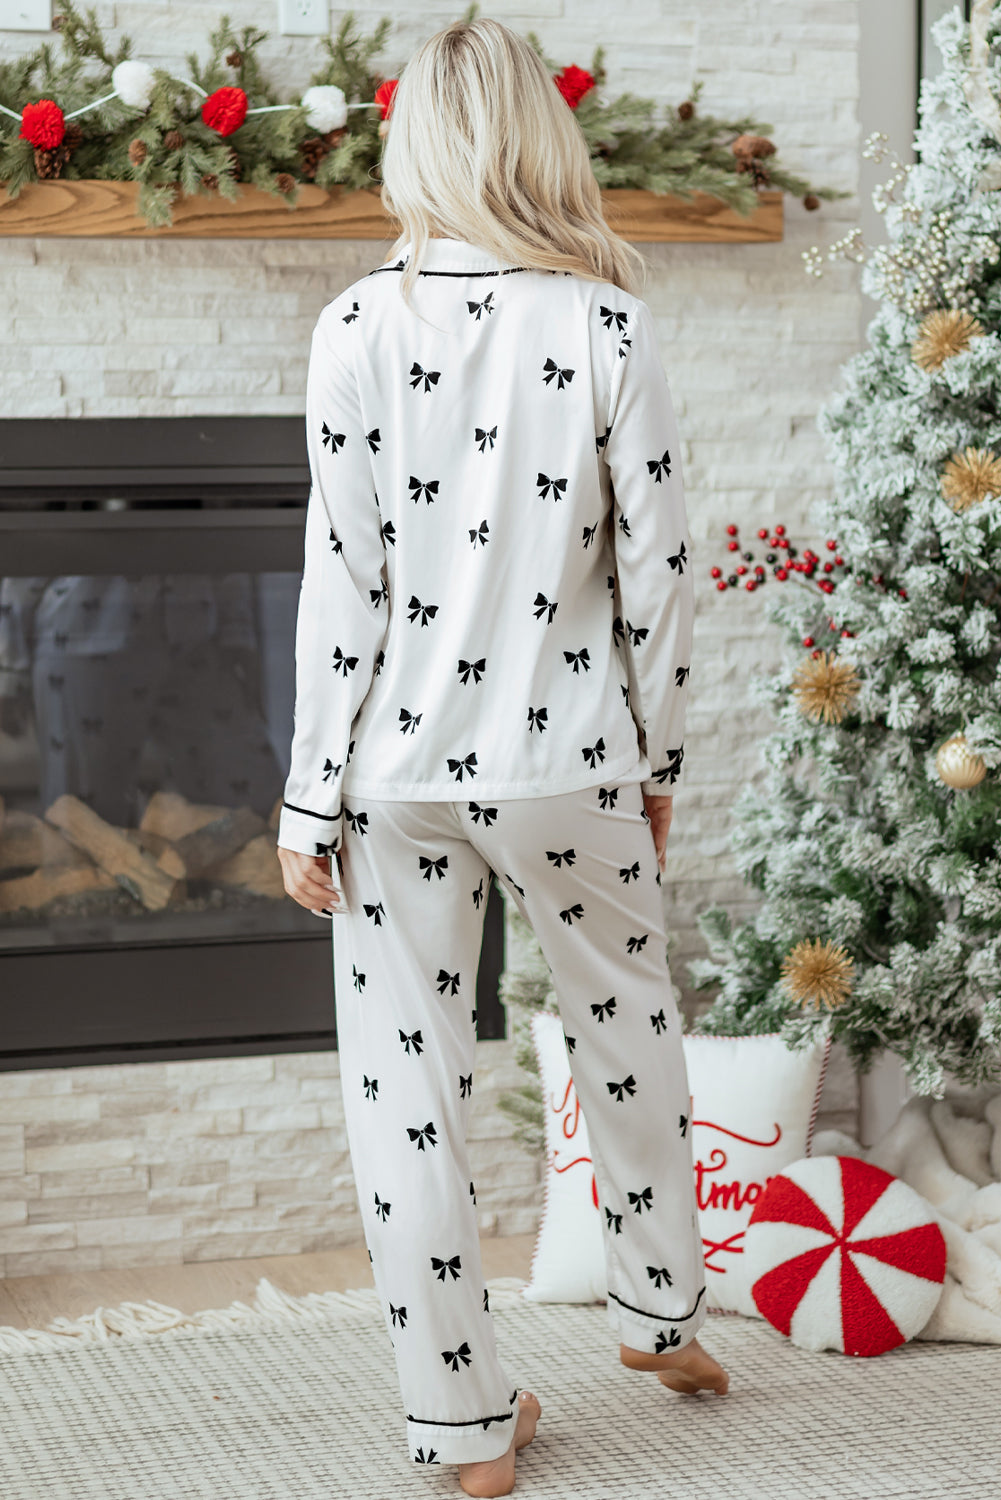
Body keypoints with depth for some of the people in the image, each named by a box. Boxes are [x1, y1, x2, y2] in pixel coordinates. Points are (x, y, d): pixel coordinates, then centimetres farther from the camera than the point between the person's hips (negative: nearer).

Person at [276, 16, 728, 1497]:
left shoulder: (361, 325, -7)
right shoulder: (607, 324, -6)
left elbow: (342, 577, -8)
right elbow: (657, 568, -4)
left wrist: (312, 798, -1)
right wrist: (659, 757, 10)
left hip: (404, 766, -1)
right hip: (568, 760, 1)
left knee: (407, 1087, 8)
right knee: (629, 1024, 23)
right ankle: (659, 1310, 40)